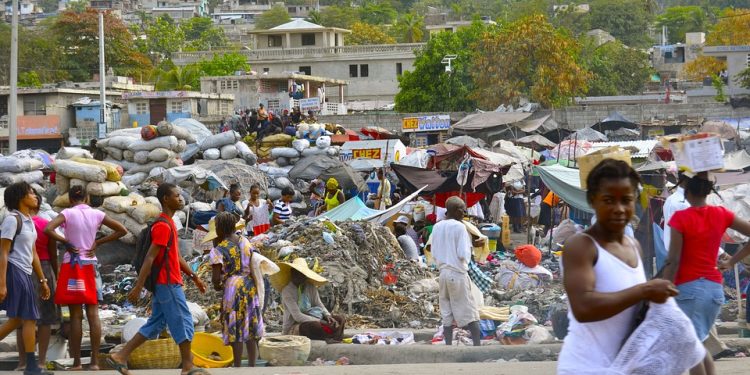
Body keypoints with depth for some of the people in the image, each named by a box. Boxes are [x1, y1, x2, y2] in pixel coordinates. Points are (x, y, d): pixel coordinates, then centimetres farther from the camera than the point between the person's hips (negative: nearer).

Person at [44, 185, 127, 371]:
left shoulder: (68, 213, -6)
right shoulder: (97, 214, 4)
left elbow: (48, 229, -21)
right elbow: (122, 230, 6)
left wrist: (65, 242, -8)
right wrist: (98, 242, 4)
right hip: (91, 264, 3)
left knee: (76, 315, -1)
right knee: (93, 313, 2)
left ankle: (77, 362, 0)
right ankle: (95, 361, -1)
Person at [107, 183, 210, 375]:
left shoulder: (168, 224, 16)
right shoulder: (163, 226, -16)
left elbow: (176, 257, 23)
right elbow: (149, 258, -21)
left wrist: (194, 277, 23)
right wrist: (138, 287, -23)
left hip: (163, 284, 10)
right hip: (168, 283, -10)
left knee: (155, 324, 11)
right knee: (184, 322, -3)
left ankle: (120, 357, 10)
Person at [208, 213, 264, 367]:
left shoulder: (218, 250, -11)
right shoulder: (245, 242, 5)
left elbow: (215, 277, -13)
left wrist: (217, 285, 7)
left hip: (233, 287, -5)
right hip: (250, 285, 5)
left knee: (235, 328, 3)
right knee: (251, 326, 11)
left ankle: (238, 366, 6)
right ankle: (252, 365, 15)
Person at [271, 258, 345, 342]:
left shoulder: (310, 287, 4)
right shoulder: (287, 291, -16)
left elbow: (319, 305, 8)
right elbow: (297, 316, -22)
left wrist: (328, 316, -15)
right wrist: (321, 321, -27)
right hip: (292, 328, -7)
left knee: (340, 319, -7)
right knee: (315, 326, -37)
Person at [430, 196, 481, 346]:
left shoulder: (437, 227, 5)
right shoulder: (459, 227, -12)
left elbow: (434, 254, 9)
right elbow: (463, 254, -15)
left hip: (443, 273, 6)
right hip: (458, 274, -6)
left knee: (447, 314, 9)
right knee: (469, 312, 0)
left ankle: (448, 346, 6)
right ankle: (477, 345, -2)